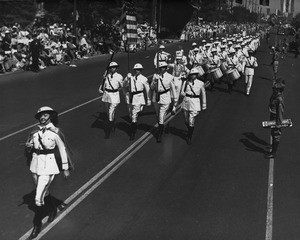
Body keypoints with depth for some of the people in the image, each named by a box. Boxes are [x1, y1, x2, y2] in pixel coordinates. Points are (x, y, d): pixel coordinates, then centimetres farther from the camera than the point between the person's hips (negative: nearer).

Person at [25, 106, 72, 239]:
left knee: (39, 198, -7)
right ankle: (52, 210, 51)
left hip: (49, 167, -5)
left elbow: (63, 149, -5)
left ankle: (37, 224, 13)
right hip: (35, 165, 5)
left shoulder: (55, 132, -11)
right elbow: (28, 147, 11)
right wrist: (28, 146, -14)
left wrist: (65, 168, -2)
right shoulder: (35, 132, 2)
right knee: (44, 192, 23)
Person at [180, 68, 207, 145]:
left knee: (191, 122, -9)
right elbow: (182, 92, 9)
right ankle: (190, 131, 43)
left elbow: (203, 95, 6)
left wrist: (204, 106, 10)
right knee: (186, 121, 14)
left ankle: (189, 137, 6)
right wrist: (185, 94, -13)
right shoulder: (186, 82, 3)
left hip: (195, 103, -3)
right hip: (186, 102, 3)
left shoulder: (200, 83, -3)